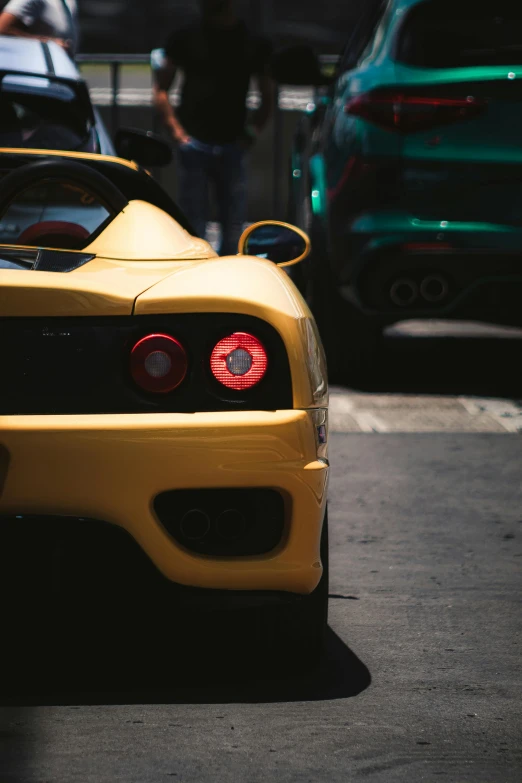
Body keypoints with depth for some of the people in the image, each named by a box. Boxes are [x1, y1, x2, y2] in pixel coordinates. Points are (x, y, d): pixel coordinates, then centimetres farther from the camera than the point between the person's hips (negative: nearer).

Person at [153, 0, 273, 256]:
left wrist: (251, 133, 1)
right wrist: (176, 130, -3)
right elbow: (161, 88, 8)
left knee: (234, 226, 2)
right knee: (194, 225, -1)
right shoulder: (185, 39, 5)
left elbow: (267, 98, 15)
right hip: (194, 145, -1)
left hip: (232, 147, 1)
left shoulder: (253, 44, 7)